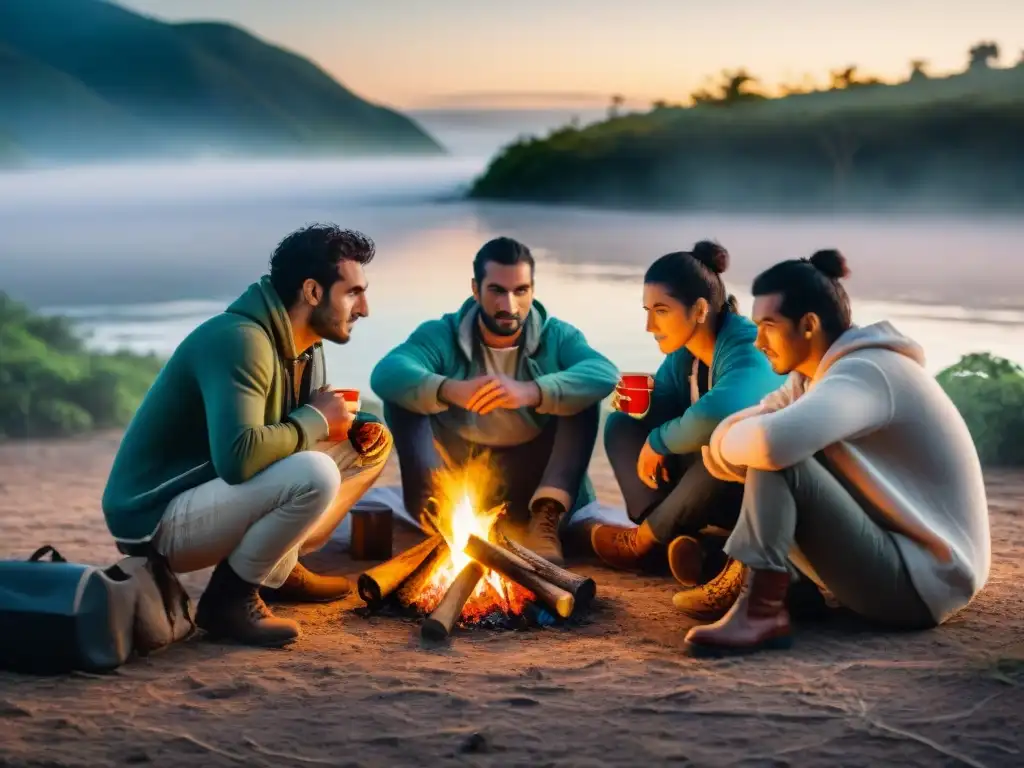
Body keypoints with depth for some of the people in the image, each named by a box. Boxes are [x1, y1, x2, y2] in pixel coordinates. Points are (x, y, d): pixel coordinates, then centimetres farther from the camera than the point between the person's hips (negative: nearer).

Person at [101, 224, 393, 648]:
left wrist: (353, 424, -6)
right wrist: (315, 421, -20)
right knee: (314, 475, -32)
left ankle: (278, 570, 10)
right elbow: (238, 456, -37)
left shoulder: (302, 345, 4)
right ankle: (229, 597, -12)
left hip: (215, 495, 9)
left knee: (371, 443, 6)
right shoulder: (239, 340, -25)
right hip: (155, 519, -9)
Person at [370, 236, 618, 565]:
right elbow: (385, 375, -24)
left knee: (582, 395, -19)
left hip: (530, 485, 0)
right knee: (402, 396, -17)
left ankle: (545, 523, -26)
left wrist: (532, 392, -43)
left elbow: (605, 374, -25)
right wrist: (449, 390, -44)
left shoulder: (557, 336, -1)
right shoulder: (442, 335, -3)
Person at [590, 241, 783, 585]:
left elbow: (716, 415, -47)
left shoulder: (749, 352, -27)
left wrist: (659, 441, -30)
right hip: (708, 482, 8)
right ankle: (676, 539, -18)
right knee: (622, 425, 1)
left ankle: (645, 539, -13)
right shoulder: (683, 353, -2)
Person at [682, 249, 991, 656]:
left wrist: (727, 444, -16)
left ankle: (760, 611, -28)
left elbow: (772, 441, -38)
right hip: (896, 558, 10)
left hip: (923, 581, -10)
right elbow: (731, 432, 10)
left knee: (776, 457, -23)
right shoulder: (816, 373, 11)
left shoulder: (865, 372, -20)